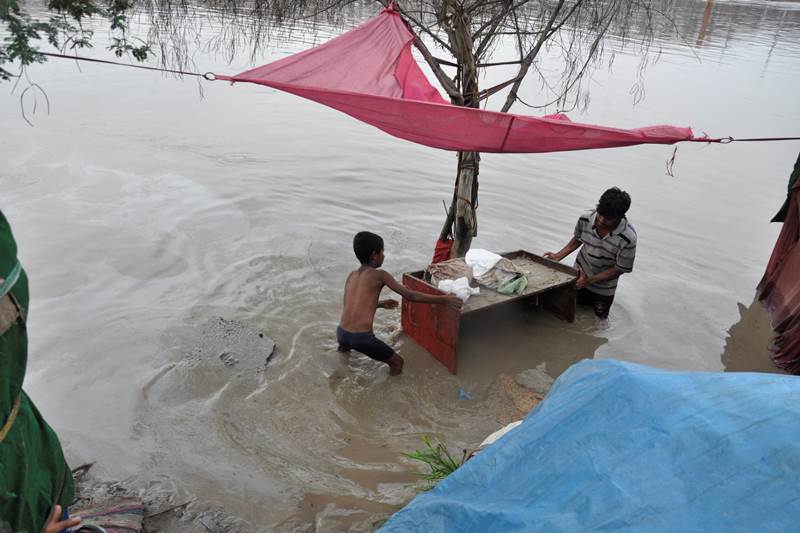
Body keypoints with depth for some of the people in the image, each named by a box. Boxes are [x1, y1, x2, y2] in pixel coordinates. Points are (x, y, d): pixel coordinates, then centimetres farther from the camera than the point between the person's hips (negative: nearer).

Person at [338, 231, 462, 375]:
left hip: (341, 334, 6)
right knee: (397, 362, 7)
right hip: (361, 338, -6)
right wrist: (443, 300, -2)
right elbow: (410, 295, -6)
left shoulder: (351, 275, 13)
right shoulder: (380, 275, -4)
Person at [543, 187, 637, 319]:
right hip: (579, 276, 2)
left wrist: (589, 280, -25)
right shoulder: (585, 218, -23)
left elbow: (619, 269, -21)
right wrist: (558, 256, -7)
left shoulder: (628, 237, -33)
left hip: (603, 287, -2)